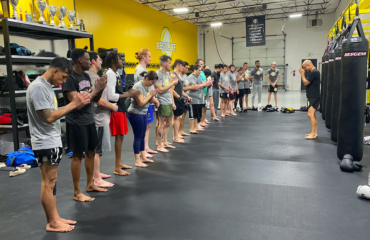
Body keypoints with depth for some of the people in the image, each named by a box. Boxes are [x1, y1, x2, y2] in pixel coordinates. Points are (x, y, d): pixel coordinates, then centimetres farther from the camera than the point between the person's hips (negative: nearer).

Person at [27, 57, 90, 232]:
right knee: (48, 182, 0)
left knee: (51, 181, 14)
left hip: (52, 141, 10)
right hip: (45, 143, -10)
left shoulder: (47, 86, 13)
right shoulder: (38, 87, -18)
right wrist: (73, 104, -18)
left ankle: (54, 218, 25)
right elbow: (49, 117, -23)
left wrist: (76, 106, 1)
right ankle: (52, 223, 13)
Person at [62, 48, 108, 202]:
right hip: (76, 123, -8)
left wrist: (101, 88, -7)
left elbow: (95, 99, 12)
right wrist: (96, 89, -21)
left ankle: (90, 184, 30)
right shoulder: (70, 79, -16)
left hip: (89, 120, 8)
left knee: (91, 152, 14)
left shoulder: (86, 76, 8)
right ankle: (77, 192, 13)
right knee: (77, 155, 1)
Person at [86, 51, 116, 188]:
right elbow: (99, 100, -23)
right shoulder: (93, 77, -18)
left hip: (100, 117, 11)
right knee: (96, 149, -4)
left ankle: (96, 173, 30)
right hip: (98, 118, -11)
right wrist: (113, 107, -8)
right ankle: (97, 180, 4)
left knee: (96, 149, 18)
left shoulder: (93, 75, 15)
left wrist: (110, 106, 9)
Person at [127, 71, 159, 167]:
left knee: (142, 136, 13)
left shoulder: (148, 86, 7)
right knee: (138, 136, -4)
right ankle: (137, 161, 3)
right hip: (135, 114, -8)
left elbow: (150, 101, 11)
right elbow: (141, 102, -22)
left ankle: (143, 157, 24)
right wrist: (150, 95, -12)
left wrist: (153, 95, -8)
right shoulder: (138, 86, -18)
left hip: (144, 113, 8)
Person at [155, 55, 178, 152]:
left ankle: (165, 142, 24)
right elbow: (160, 90, -18)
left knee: (167, 123, 13)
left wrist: (173, 102, 15)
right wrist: (172, 83, -13)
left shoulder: (167, 74, 15)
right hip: (162, 103, -8)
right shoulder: (158, 74, -12)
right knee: (162, 124, -4)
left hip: (169, 102, 8)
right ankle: (159, 145, 4)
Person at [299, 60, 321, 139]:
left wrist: (302, 74, -6)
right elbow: (306, 82, 17)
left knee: (310, 114, -15)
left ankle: (313, 134, -11)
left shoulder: (314, 72, -17)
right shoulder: (312, 72, 14)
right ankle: (314, 133, 23)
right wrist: (303, 73, 9)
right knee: (313, 115, 15)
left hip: (314, 97, -11)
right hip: (312, 96, 11)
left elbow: (305, 82, -17)